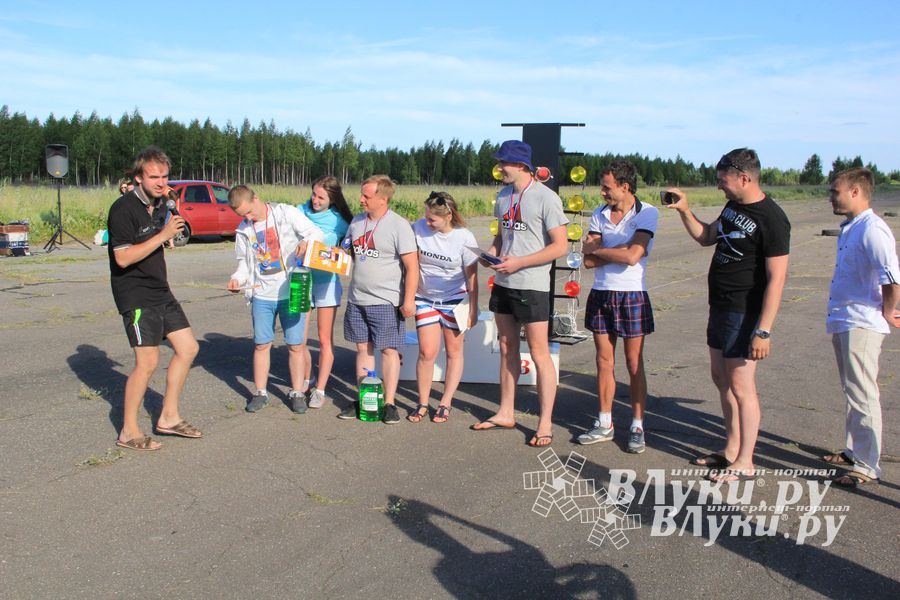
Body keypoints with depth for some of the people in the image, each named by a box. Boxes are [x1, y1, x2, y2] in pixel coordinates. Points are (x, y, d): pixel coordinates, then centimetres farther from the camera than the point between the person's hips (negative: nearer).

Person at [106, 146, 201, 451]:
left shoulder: (159, 204, 11)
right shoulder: (124, 208, -16)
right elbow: (123, 257, -23)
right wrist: (163, 235, -24)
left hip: (160, 291, 9)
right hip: (135, 294, -9)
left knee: (188, 348, 9)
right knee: (148, 362, -9)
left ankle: (168, 417, 20)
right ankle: (128, 432, 5)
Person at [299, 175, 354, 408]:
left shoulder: (338, 221, -7)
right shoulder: (300, 212, -2)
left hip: (326, 282, -2)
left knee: (325, 339, 3)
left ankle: (320, 390, 12)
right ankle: (307, 380, 29)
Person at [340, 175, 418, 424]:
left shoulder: (399, 225, -11)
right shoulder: (356, 221, 9)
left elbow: (412, 266, -13)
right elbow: (347, 251, 23)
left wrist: (409, 300, -18)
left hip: (386, 301, -6)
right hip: (357, 299, 6)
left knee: (388, 350, 1)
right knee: (363, 348, 10)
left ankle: (389, 403, 7)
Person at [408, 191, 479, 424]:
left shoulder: (464, 238, -13)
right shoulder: (418, 228, -9)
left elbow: (471, 277, -6)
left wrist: (473, 310, -4)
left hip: (455, 300, -1)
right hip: (425, 299, 1)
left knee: (454, 351, 7)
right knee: (427, 352, -3)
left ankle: (445, 404, 19)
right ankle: (422, 403, 13)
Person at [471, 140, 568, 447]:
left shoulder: (546, 198, -12)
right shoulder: (504, 196, 11)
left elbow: (560, 246, -14)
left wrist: (519, 262, -19)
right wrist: (491, 252, 0)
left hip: (531, 286, -8)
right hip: (503, 283, 8)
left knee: (539, 353, -3)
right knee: (507, 348, 14)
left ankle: (545, 423, 4)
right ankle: (506, 413, 26)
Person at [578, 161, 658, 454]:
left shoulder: (647, 213, -9)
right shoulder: (599, 215, 6)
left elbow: (632, 257, -21)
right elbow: (588, 261, -2)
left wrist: (597, 249, -7)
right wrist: (622, 249, -12)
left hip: (632, 295, -5)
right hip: (600, 294, 5)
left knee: (634, 364, 3)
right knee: (604, 361, 10)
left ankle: (637, 427, 14)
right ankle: (604, 424, 20)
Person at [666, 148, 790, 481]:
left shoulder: (771, 219, -18)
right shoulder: (733, 206, 9)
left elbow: (776, 278, -21)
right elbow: (705, 237, 25)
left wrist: (763, 331, -24)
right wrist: (684, 210, 10)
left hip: (744, 313, -9)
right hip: (720, 306, 9)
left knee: (741, 385, -3)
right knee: (721, 378, 16)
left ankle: (744, 463, 9)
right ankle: (731, 450, 29)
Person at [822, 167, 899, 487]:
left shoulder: (872, 229, -18)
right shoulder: (849, 229, 14)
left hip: (861, 325, -10)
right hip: (843, 323, 10)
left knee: (862, 396, -4)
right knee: (853, 393, 19)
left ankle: (867, 467, 4)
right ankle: (853, 451, 32)